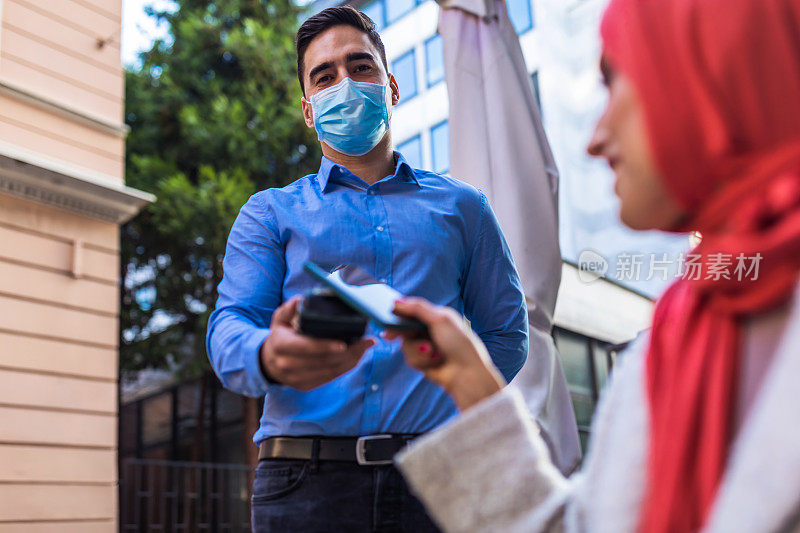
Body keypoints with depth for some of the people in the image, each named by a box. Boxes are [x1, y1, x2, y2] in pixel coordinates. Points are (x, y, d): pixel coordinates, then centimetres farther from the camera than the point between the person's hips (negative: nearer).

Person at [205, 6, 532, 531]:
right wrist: (270, 356, -24)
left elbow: (506, 335, 15)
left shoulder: (461, 205, 15)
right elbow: (230, 329, -2)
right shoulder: (269, 213, 13)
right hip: (307, 482, 0)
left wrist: (435, 406, 5)